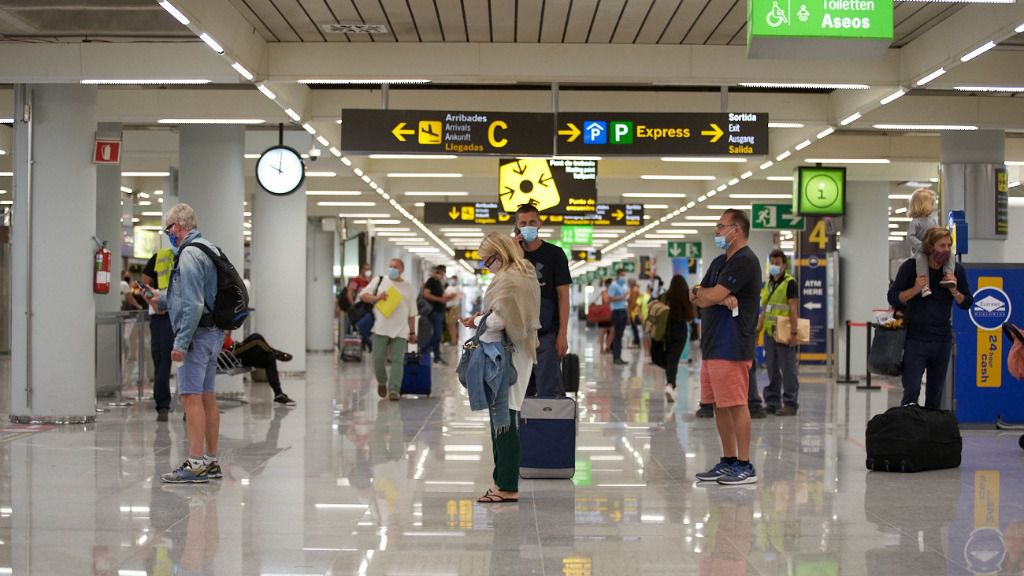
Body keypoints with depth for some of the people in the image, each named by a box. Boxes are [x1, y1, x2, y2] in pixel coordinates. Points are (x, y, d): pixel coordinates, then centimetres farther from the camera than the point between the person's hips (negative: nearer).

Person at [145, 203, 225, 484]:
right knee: (207, 397, 12)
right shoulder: (209, 250, 17)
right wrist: (162, 300, 24)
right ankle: (211, 461, 16)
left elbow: (193, 305, -21)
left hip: (197, 334, -10)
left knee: (191, 396, -9)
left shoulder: (189, 255, -14)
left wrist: (181, 343, -20)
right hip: (213, 334, 10)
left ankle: (195, 463, -10)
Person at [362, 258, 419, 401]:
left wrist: (412, 332, 12)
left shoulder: (409, 288, 13)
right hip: (380, 329, 0)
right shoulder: (379, 281, 9)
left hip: (400, 331, 0)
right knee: (378, 359, -3)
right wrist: (376, 298, -11)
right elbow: (362, 295, 7)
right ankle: (382, 382, 22)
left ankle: (394, 390, -10)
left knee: (397, 361, -8)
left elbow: (411, 313, 14)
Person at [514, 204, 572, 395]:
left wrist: (562, 334, -12)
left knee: (548, 392, -7)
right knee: (522, 393, 8)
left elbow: (563, 295, -4)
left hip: (547, 333, -4)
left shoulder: (554, 254, -1)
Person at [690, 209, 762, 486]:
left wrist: (699, 292, 4)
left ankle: (745, 466, -2)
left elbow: (709, 296, -17)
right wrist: (721, 298, -8)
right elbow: (698, 299, 11)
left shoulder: (744, 261, -11)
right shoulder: (719, 262, 20)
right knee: (719, 406, 12)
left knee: (736, 405, -7)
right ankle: (728, 462, 20)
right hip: (712, 345, 10)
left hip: (731, 347, -10)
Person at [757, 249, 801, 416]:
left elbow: (794, 310, -13)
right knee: (772, 369, 12)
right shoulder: (768, 283, 15)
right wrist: (758, 327, 15)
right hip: (769, 332, 8)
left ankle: (790, 404, 1)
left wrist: (793, 332, -18)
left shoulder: (789, 282, -7)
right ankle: (772, 402, 18)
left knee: (788, 370, -3)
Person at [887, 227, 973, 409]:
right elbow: (893, 298, -4)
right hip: (915, 339, -3)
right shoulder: (911, 267, -6)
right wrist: (915, 289, -20)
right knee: (911, 393, -10)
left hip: (943, 340, 4)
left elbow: (966, 303, 8)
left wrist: (954, 291, -12)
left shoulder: (956, 270, 3)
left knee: (935, 394, 10)